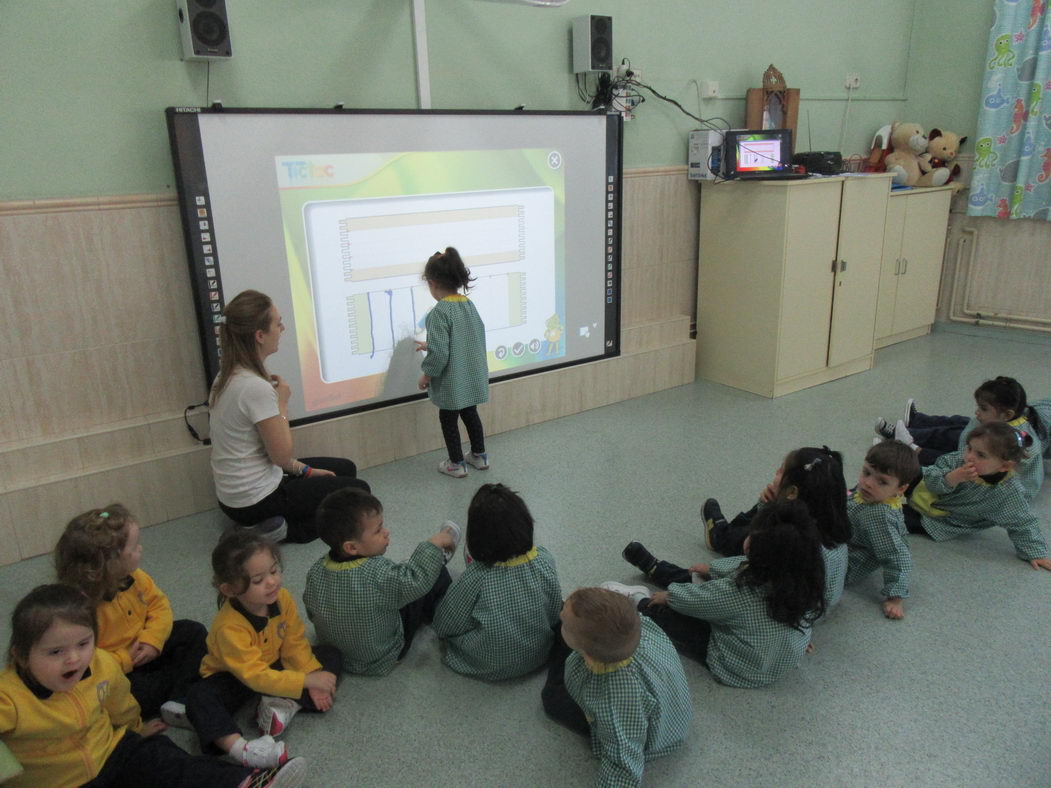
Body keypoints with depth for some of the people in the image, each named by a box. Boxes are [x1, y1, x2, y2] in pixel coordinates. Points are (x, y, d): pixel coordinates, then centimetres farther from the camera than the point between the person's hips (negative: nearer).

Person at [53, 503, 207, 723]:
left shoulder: (134, 578, -10)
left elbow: (159, 603, -1)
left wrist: (152, 639, -17)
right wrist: (125, 661, -25)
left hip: (142, 651, 7)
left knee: (195, 632, -2)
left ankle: (179, 704, -16)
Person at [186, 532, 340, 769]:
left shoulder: (282, 598, -20)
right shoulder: (228, 627, -35)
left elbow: (295, 644, -10)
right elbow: (257, 676, -36)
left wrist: (313, 674, -23)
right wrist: (306, 680, -39)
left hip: (274, 665, 5)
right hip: (234, 677, -5)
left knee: (330, 655, -9)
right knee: (200, 698, -35)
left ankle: (286, 704, -26)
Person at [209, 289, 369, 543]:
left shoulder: (228, 375, 2)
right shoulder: (256, 388, -28)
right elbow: (282, 456, -20)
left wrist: (304, 470, 8)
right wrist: (282, 403, -11)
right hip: (255, 500, -9)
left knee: (346, 468, 21)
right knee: (358, 491, 6)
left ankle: (277, 523, 11)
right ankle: (287, 529, -2)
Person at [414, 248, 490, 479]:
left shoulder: (440, 312, -23)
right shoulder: (469, 304, 1)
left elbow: (439, 353, -25)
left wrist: (427, 374, -8)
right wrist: (430, 346, 19)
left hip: (451, 382, -7)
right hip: (473, 377, 7)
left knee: (448, 419, 13)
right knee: (470, 414, 24)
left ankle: (456, 464, 25)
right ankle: (479, 455, 36)